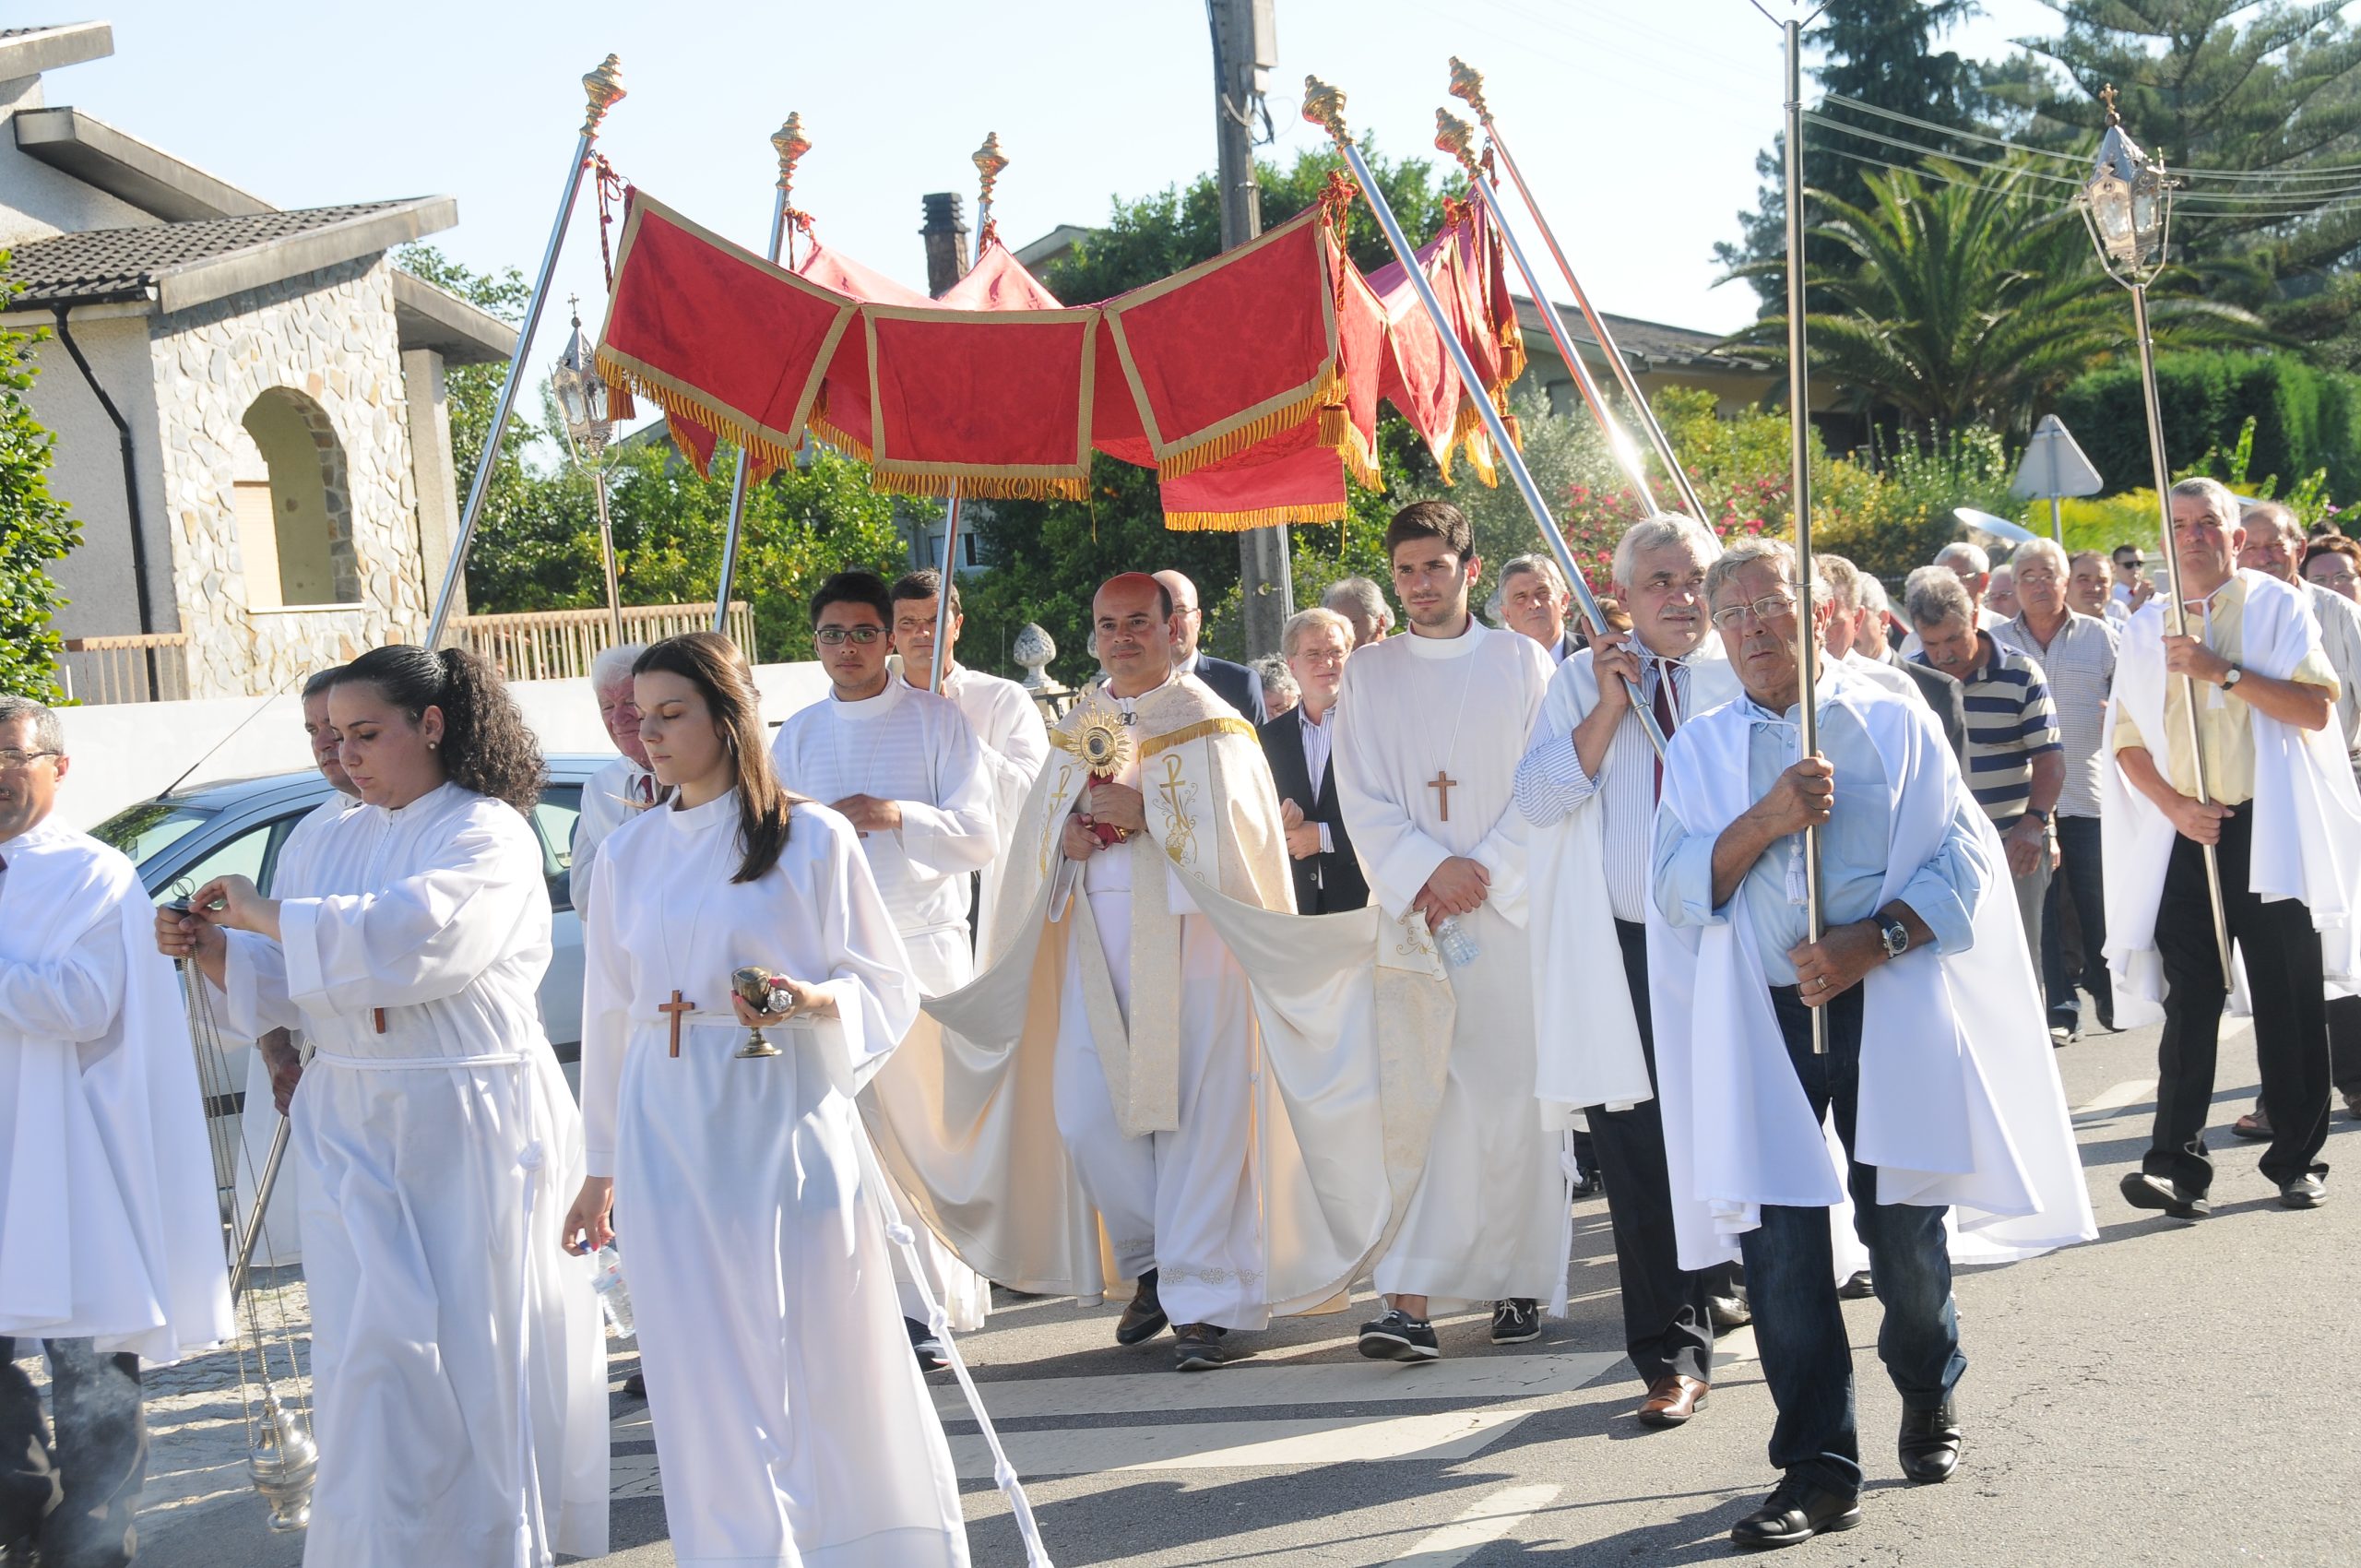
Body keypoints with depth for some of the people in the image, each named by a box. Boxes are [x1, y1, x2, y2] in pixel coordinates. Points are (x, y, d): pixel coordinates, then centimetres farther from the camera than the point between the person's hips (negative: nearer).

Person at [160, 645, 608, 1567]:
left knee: (480, 1345, 1)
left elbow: (411, 937, -24)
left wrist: (268, 917, -18)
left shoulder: (488, 835, -7)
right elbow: (301, 990, 16)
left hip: (471, 1124, -5)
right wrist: (212, 950, -1)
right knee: (373, 1345, 0)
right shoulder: (343, 839, 14)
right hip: (355, 1122, 6)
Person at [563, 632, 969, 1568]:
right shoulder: (630, 851, 9)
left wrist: (814, 999, -21)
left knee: (823, 1356, 2)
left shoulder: (811, 837, -3)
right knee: (708, 1370, 3)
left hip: (783, 1120, -3)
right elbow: (611, 1013, 14)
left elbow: (886, 987, 0)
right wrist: (602, 1165, 16)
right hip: (669, 1132, 3)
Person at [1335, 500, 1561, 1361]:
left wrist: (1483, 872, -10)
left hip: (1510, 905, 0)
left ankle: (1520, 1278, 9)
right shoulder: (1369, 674, 10)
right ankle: (1411, 1299, -13)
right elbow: (1362, 801, 4)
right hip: (1411, 910, 0)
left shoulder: (1521, 663, 8)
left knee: (1513, 1100, -1)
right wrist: (1432, 869, -11)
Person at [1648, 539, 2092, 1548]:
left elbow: (1962, 858, 1)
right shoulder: (1699, 749, 11)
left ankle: (1929, 1400, 32)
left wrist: (1873, 940, -15)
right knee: (1778, 1237, -7)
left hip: (1885, 1005, -1)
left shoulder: (1893, 725, 7)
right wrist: (1767, 820, -16)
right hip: (1760, 1019, 1)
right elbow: (1679, 889, 1)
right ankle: (1817, 1471, 0)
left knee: (1903, 1229, 2)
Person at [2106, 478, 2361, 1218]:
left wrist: (2221, 672, -18)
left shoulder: (2277, 606, 1)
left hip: (2271, 831, -2)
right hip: (2186, 835, 2)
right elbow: (2129, 740, 8)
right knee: (2190, 1001, -3)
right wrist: (2174, 805, -8)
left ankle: (2296, 1158, 13)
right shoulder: (2146, 629, 10)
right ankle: (2177, 1163, -5)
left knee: (2289, 1003, 3)